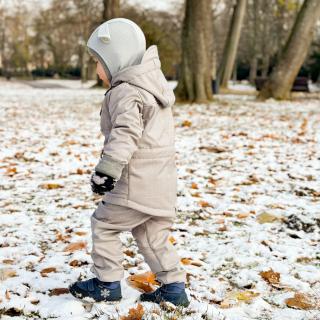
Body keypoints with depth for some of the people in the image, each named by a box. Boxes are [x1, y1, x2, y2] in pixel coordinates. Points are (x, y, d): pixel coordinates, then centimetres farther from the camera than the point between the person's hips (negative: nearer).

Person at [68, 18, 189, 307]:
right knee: (153, 235, 17)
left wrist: (107, 169, -31)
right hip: (162, 182, 9)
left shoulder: (125, 92, -14)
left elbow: (126, 133, -29)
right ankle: (174, 287, 19)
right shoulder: (154, 85, 17)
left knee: (104, 224, 7)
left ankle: (107, 283, 15)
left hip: (137, 183, -9)